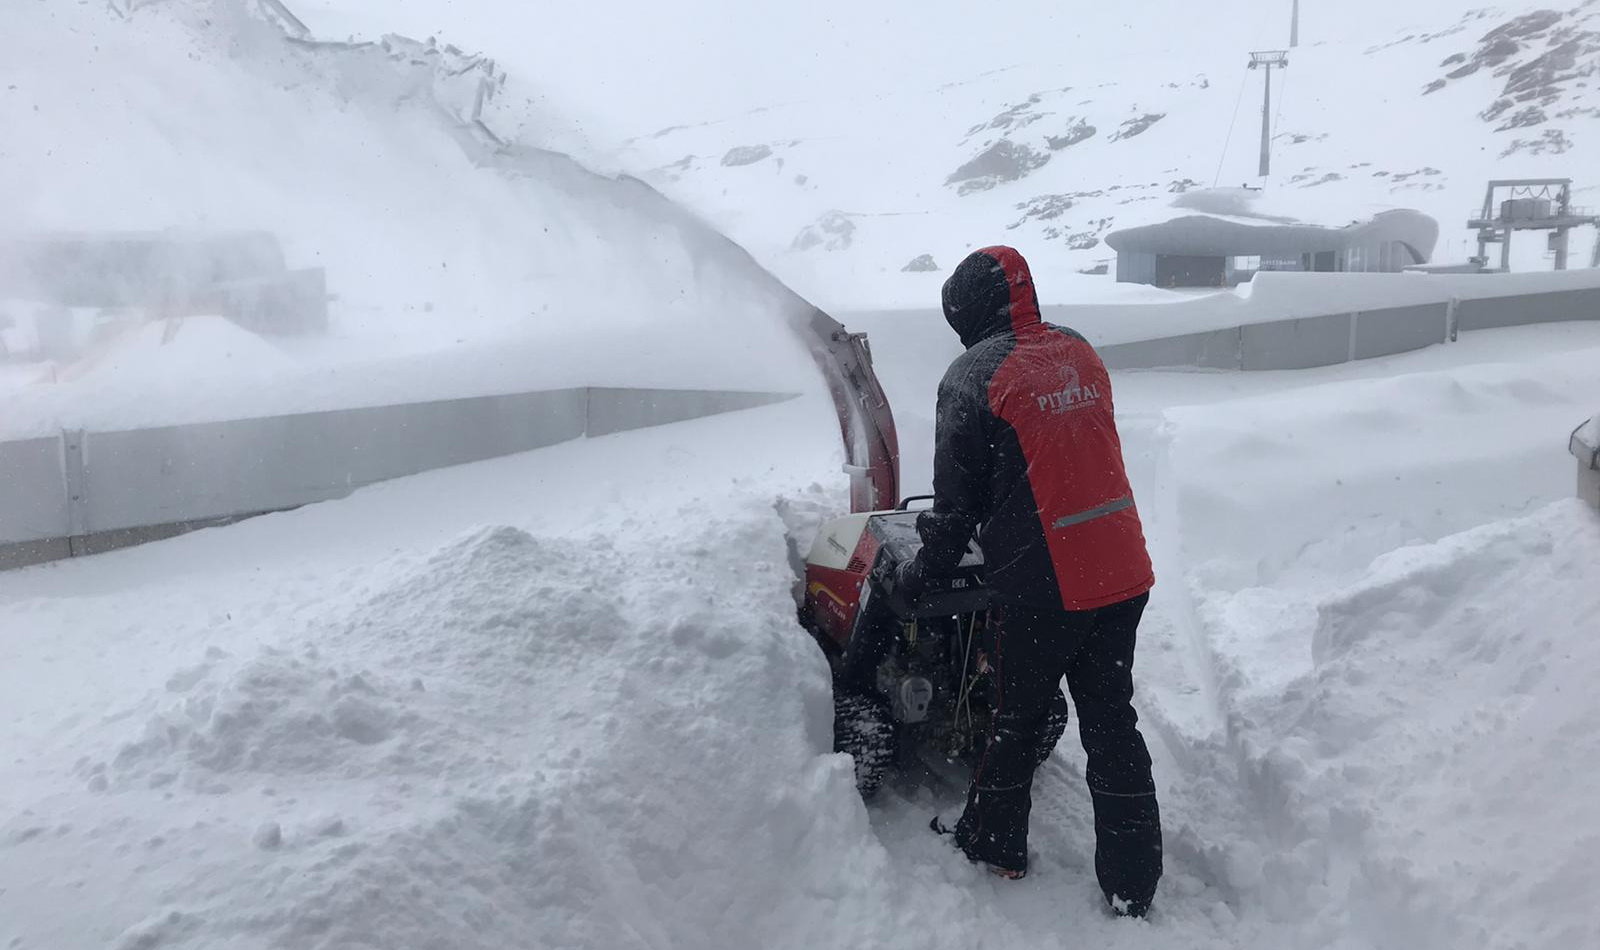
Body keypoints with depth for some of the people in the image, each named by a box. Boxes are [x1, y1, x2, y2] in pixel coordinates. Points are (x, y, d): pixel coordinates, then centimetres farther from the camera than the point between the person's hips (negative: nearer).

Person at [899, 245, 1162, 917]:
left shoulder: (972, 377, -11)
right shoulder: (1080, 353, 8)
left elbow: (957, 500, -6)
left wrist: (926, 569, 11)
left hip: (1040, 584, -5)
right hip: (1124, 574, 6)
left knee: (1016, 717, 14)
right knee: (1112, 722, 13)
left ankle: (994, 843, 33)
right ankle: (1132, 885, 21)